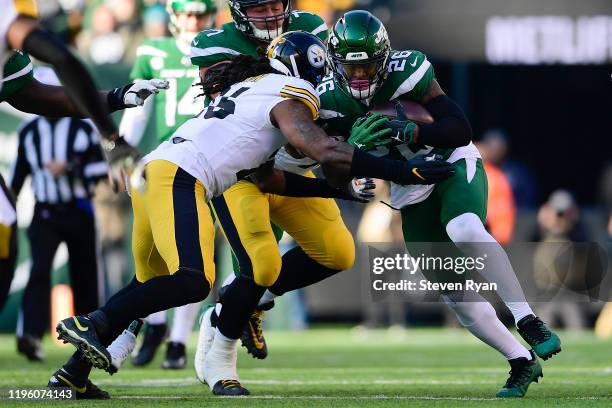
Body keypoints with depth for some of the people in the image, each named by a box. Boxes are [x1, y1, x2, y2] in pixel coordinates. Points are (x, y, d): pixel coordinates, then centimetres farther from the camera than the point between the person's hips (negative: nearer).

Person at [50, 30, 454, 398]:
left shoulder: (251, 87, 29)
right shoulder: (290, 95, 2)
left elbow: (266, 175, 30)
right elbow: (325, 151, -12)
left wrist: (333, 188, 32)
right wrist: (401, 171, -8)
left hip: (152, 171, 10)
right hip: (177, 177, -10)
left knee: (151, 284, 20)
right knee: (192, 281, -21)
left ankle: (75, 372, 15)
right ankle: (91, 324, -23)